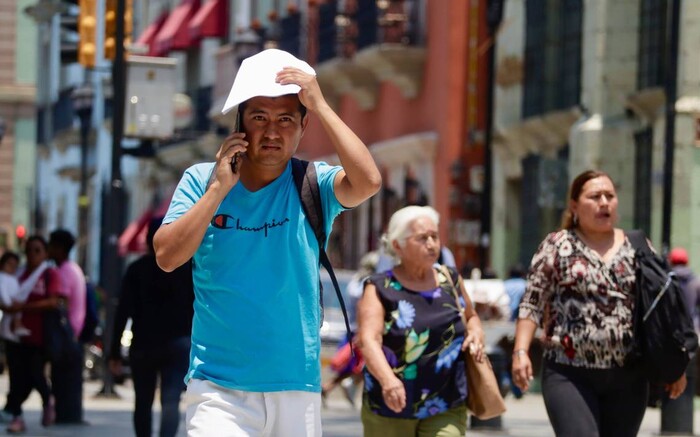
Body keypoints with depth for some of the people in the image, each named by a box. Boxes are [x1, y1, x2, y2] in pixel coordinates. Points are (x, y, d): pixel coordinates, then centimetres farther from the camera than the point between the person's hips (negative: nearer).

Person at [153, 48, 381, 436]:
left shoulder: (313, 185, 2)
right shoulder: (201, 180, 3)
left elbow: (367, 182, -19)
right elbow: (166, 257, -8)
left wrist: (319, 105, -15)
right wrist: (219, 188, -11)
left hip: (298, 389, 2)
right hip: (219, 387, -1)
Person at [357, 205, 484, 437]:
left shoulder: (451, 281, 8)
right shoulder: (380, 289, -5)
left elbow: (471, 316, 27)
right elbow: (369, 339, -21)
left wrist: (476, 331, 2)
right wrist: (387, 380, -39)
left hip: (445, 411, 2)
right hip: (390, 411, -2)